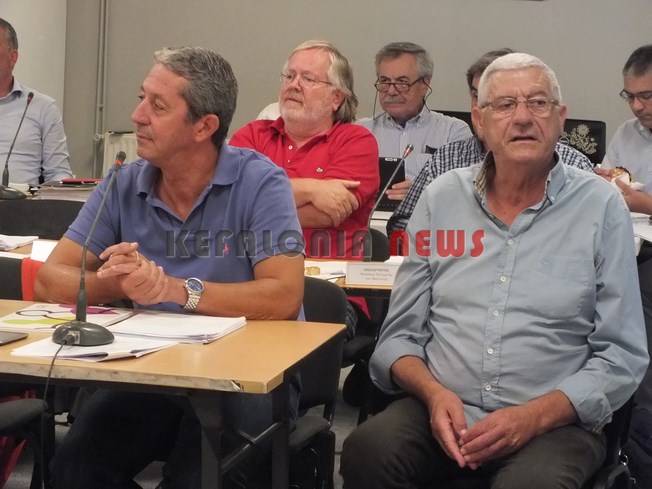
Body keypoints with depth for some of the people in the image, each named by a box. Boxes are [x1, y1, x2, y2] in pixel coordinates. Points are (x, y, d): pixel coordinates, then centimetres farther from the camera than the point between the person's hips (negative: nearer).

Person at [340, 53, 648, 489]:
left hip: (555, 422, -2)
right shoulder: (442, 198, 7)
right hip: (442, 410, 3)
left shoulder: (601, 207, -1)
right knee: (366, 452, -27)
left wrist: (531, 417, -16)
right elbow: (400, 335, 8)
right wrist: (435, 394, -12)